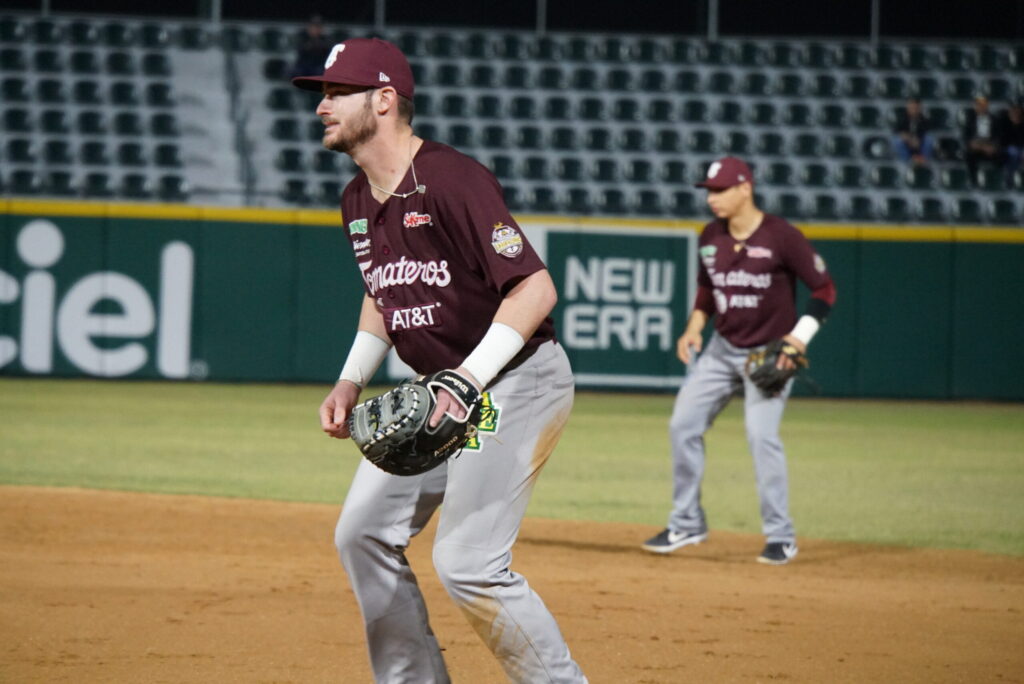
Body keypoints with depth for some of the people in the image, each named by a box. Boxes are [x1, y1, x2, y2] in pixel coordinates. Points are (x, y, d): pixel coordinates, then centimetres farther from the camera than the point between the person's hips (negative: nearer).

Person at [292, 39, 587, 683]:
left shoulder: (453, 181, -22)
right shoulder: (359, 200, 6)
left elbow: (535, 288, -27)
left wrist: (469, 378, -33)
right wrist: (351, 381, 10)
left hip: (519, 382, -10)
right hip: (443, 388, 10)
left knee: (467, 564, -16)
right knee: (365, 535, 7)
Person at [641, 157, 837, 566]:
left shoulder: (781, 237, -17)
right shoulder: (710, 238, 2)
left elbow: (824, 290, -11)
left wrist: (799, 338, -20)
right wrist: (694, 328, 0)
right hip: (722, 348, 7)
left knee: (762, 436, -16)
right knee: (683, 426, 2)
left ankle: (780, 536, -5)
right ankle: (687, 524, 16)